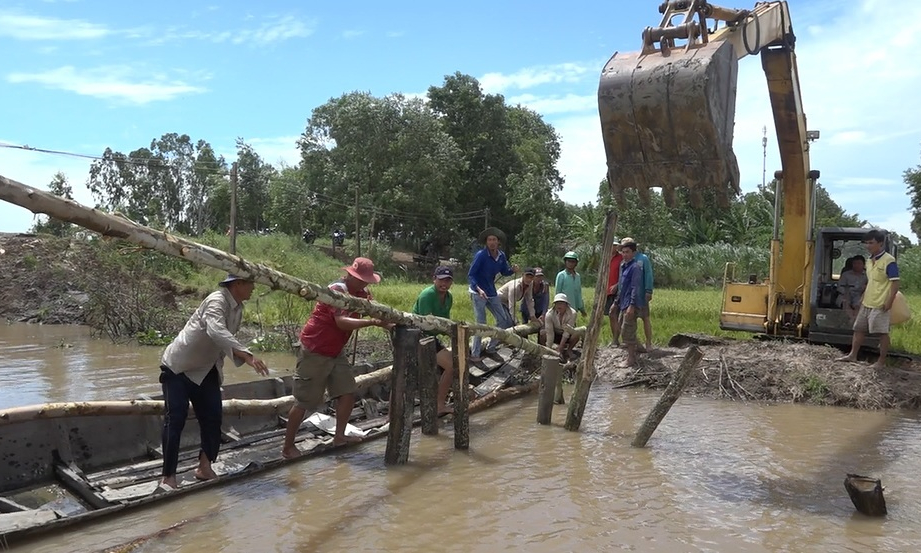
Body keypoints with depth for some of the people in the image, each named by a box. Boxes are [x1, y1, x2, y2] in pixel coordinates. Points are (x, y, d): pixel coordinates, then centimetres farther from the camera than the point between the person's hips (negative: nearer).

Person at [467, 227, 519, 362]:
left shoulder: (501, 255, 0)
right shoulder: (481, 255, -18)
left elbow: (504, 272, 13)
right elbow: (470, 275, -18)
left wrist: (512, 270, -10)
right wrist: (478, 289, -34)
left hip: (492, 293, 7)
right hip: (478, 293, -7)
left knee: (504, 320, 9)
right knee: (481, 324, -10)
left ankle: (491, 349, 22)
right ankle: (475, 354, 0)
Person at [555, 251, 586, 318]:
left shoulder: (578, 276, 11)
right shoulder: (561, 275, -6)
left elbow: (579, 293, 16)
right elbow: (557, 292, -5)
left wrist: (581, 308, 16)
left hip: (574, 307, 6)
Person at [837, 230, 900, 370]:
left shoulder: (889, 261, -15)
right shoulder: (870, 260, 11)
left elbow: (895, 283, -17)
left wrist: (889, 301, -21)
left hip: (880, 305, -9)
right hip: (866, 304, 9)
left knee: (882, 332, 1)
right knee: (859, 329, 12)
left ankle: (882, 361, 8)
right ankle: (853, 355, 22)